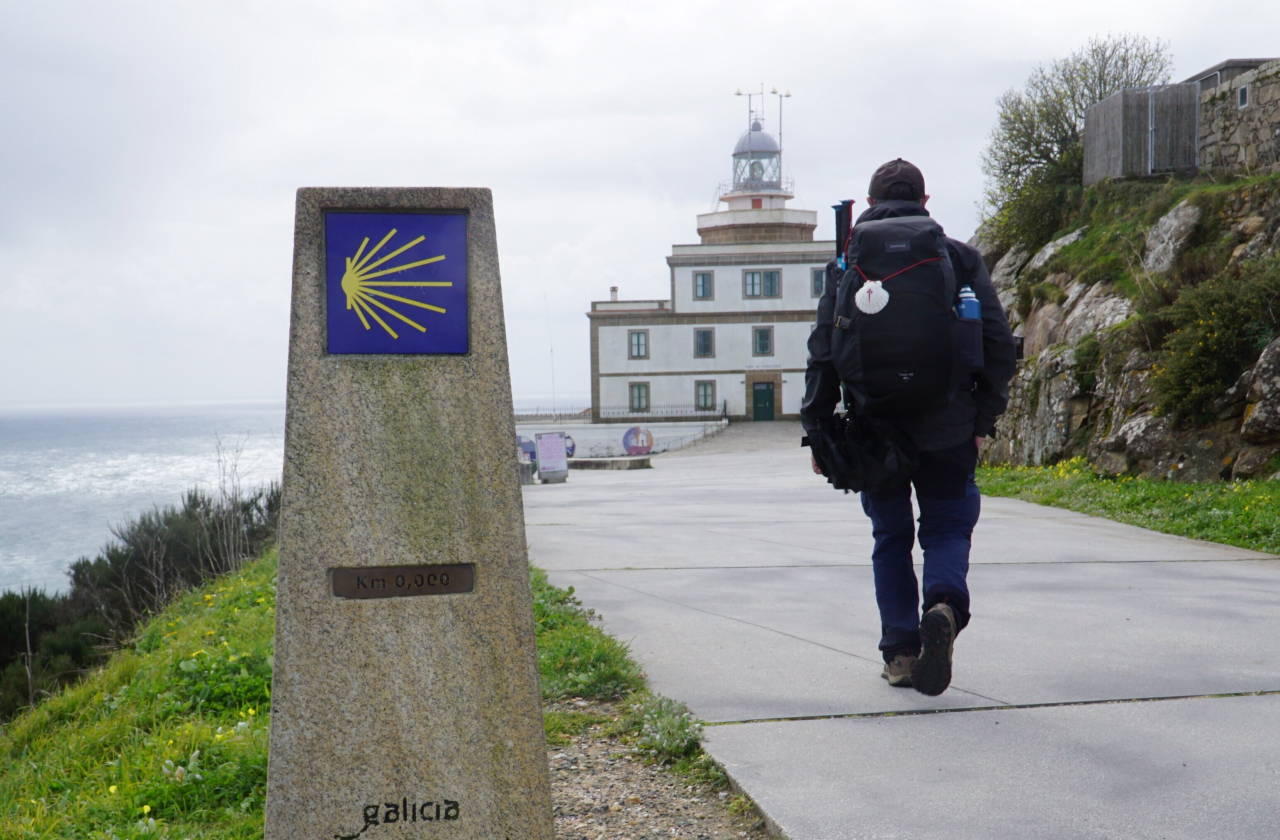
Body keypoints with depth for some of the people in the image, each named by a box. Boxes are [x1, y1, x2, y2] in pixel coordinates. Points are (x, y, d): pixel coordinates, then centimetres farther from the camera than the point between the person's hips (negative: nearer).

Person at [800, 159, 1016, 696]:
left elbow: (824, 353, -3)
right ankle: (945, 605, -17)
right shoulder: (959, 257, 4)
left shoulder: (849, 262, 2)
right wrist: (984, 419, 9)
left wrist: (816, 429, 3)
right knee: (947, 526, 12)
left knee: (891, 536, 14)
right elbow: (999, 345, 0)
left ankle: (900, 652, 11)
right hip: (948, 426, 0)